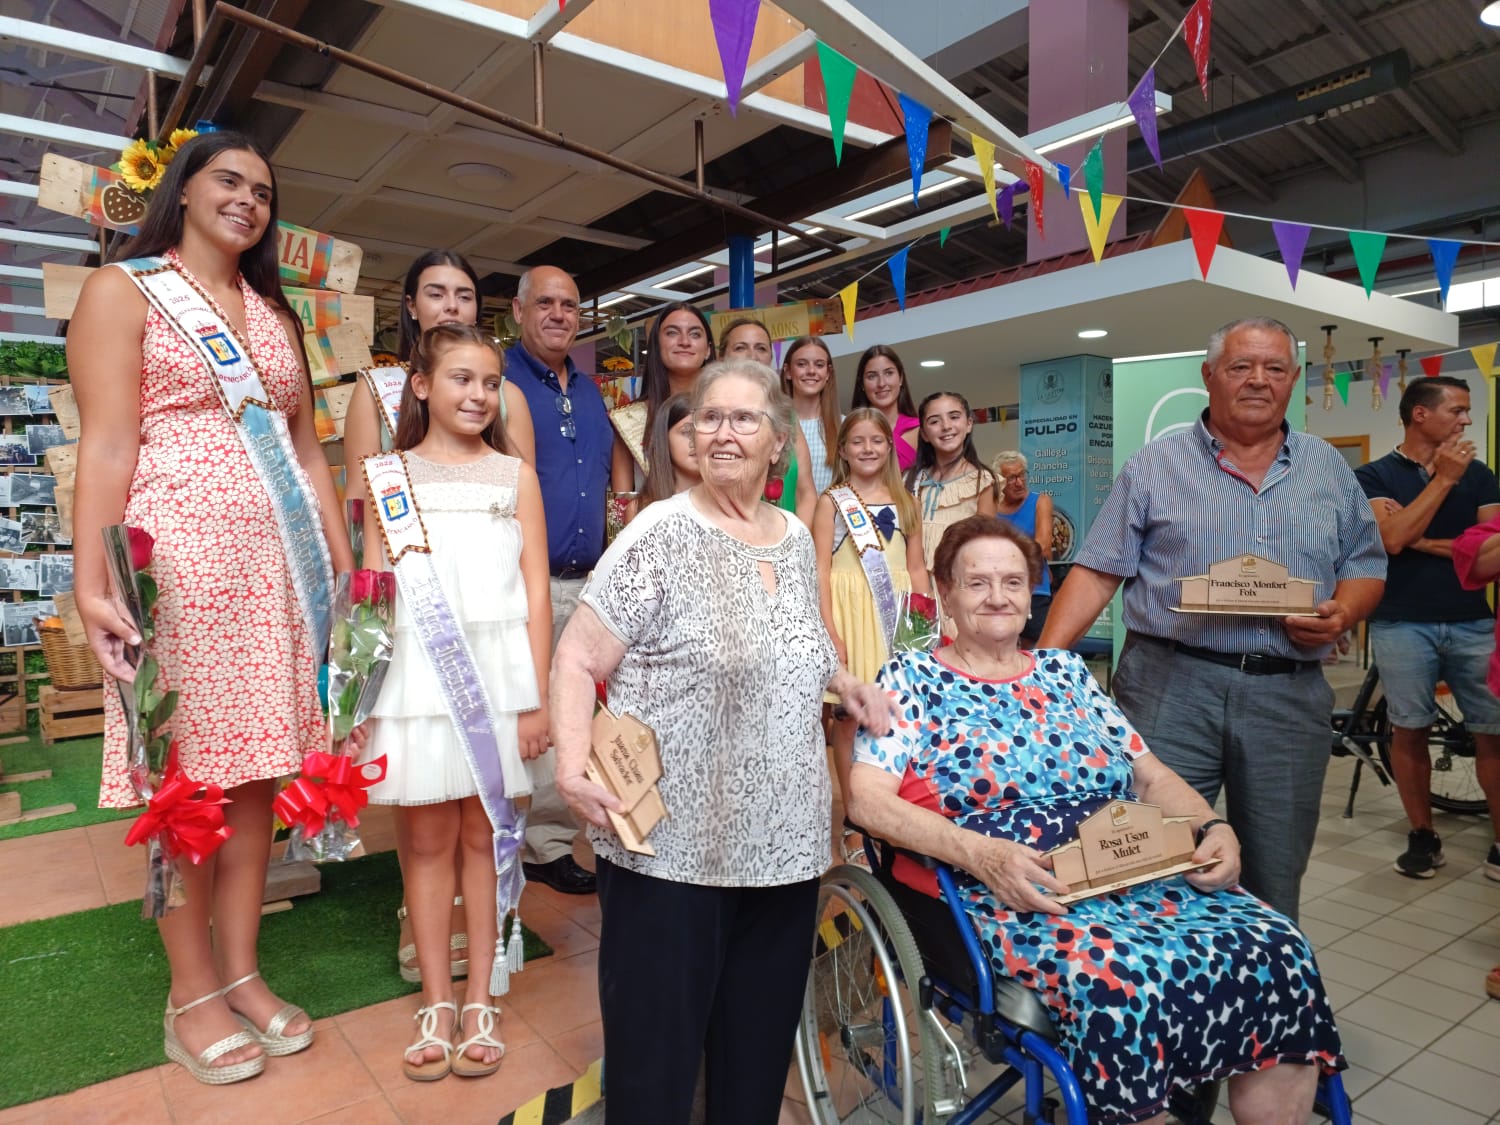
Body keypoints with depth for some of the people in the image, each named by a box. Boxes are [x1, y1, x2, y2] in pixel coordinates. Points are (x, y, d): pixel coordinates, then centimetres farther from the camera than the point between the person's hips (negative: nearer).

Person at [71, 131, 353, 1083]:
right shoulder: (124, 290, 3)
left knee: (255, 768, 8)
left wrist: (344, 559, 11)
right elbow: (107, 444, -7)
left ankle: (242, 972, 21)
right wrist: (93, 582, -15)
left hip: (279, 559, 5)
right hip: (178, 553, -5)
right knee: (184, 777, 2)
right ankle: (192, 993, 16)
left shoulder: (277, 314, 20)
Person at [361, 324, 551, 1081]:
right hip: (418, 670, 1)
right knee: (426, 837, 7)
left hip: (497, 667, 0)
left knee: (486, 833, 7)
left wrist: (537, 697, -4)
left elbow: (536, 593, 2)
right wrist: (366, 697, -2)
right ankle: (436, 1003, 22)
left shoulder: (515, 476, 6)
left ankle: (479, 1001, 21)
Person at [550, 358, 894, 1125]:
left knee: (761, 1038, 19)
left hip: (783, 844, 6)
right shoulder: (660, 534, -11)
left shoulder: (797, 540, 8)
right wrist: (572, 762, -27)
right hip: (671, 842, -5)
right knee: (656, 1047, 9)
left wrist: (842, 679, 7)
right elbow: (576, 661, -12)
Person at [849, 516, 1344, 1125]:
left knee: (1275, 953, -18)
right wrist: (981, 851, -22)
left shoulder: (1065, 670, 18)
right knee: (1123, 981, -32)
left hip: (1138, 874, 5)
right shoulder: (912, 678, 3)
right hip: (1004, 895, -5)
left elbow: (1152, 776, 18)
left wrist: (1214, 829, -2)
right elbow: (867, 799, -9)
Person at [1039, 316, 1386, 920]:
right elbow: (1097, 572, -1)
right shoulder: (1154, 466, 3)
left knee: (1276, 880, 12)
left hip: (1290, 695, 3)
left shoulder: (1329, 469, 14)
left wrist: (1341, 615, -7)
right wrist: (1044, 660, -13)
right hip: (1170, 686, -3)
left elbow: (1366, 569, 17)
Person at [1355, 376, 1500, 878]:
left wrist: (1421, 540, -8)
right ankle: (1422, 836, 18)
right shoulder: (1373, 476, 1)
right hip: (1402, 624, -2)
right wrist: (1442, 479, -12)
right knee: (1409, 730, 5)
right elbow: (1392, 539, -15)